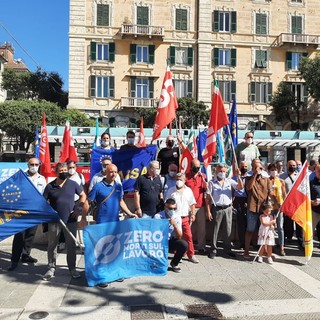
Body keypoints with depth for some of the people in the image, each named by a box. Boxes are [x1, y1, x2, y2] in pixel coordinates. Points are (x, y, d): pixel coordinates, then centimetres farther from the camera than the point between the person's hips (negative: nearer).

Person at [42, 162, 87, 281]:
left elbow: (83, 195, 8)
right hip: (54, 220, 0)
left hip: (70, 220, 0)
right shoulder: (50, 186, 1)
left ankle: (72, 268, 21)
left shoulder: (73, 184, 1)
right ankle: (51, 268, 21)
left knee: (71, 245, 7)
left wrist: (79, 209, -2)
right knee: (52, 245, 7)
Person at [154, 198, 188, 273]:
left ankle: (174, 264, 3)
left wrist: (175, 225, -25)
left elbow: (179, 237, -9)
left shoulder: (177, 217, -5)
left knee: (184, 244, -24)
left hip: (171, 241, 3)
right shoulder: (158, 216, -15)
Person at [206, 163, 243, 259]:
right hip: (217, 209, -2)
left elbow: (240, 187, -6)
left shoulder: (230, 181, 6)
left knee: (228, 230, 10)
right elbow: (208, 198, -3)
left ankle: (228, 249, 22)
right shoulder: (212, 183, -1)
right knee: (215, 230, 4)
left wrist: (238, 176, -18)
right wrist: (208, 211, -8)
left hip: (228, 209, 3)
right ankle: (213, 250, 14)